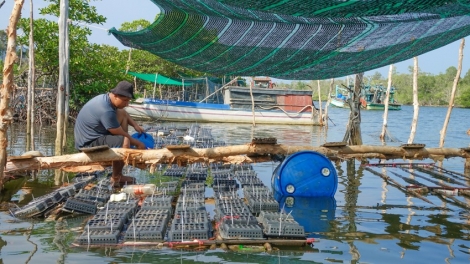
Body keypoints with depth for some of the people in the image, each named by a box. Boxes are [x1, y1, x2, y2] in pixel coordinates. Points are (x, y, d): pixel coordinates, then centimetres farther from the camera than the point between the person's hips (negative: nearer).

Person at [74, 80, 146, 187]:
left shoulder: (106, 98, 0)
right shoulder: (106, 111, -30)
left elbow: (123, 112, 21)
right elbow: (120, 135, -19)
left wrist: (135, 125, 6)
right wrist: (138, 144, -5)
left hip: (92, 134, 11)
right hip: (88, 144, -11)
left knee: (122, 114, 9)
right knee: (125, 142, -31)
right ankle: (116, 177, -9)